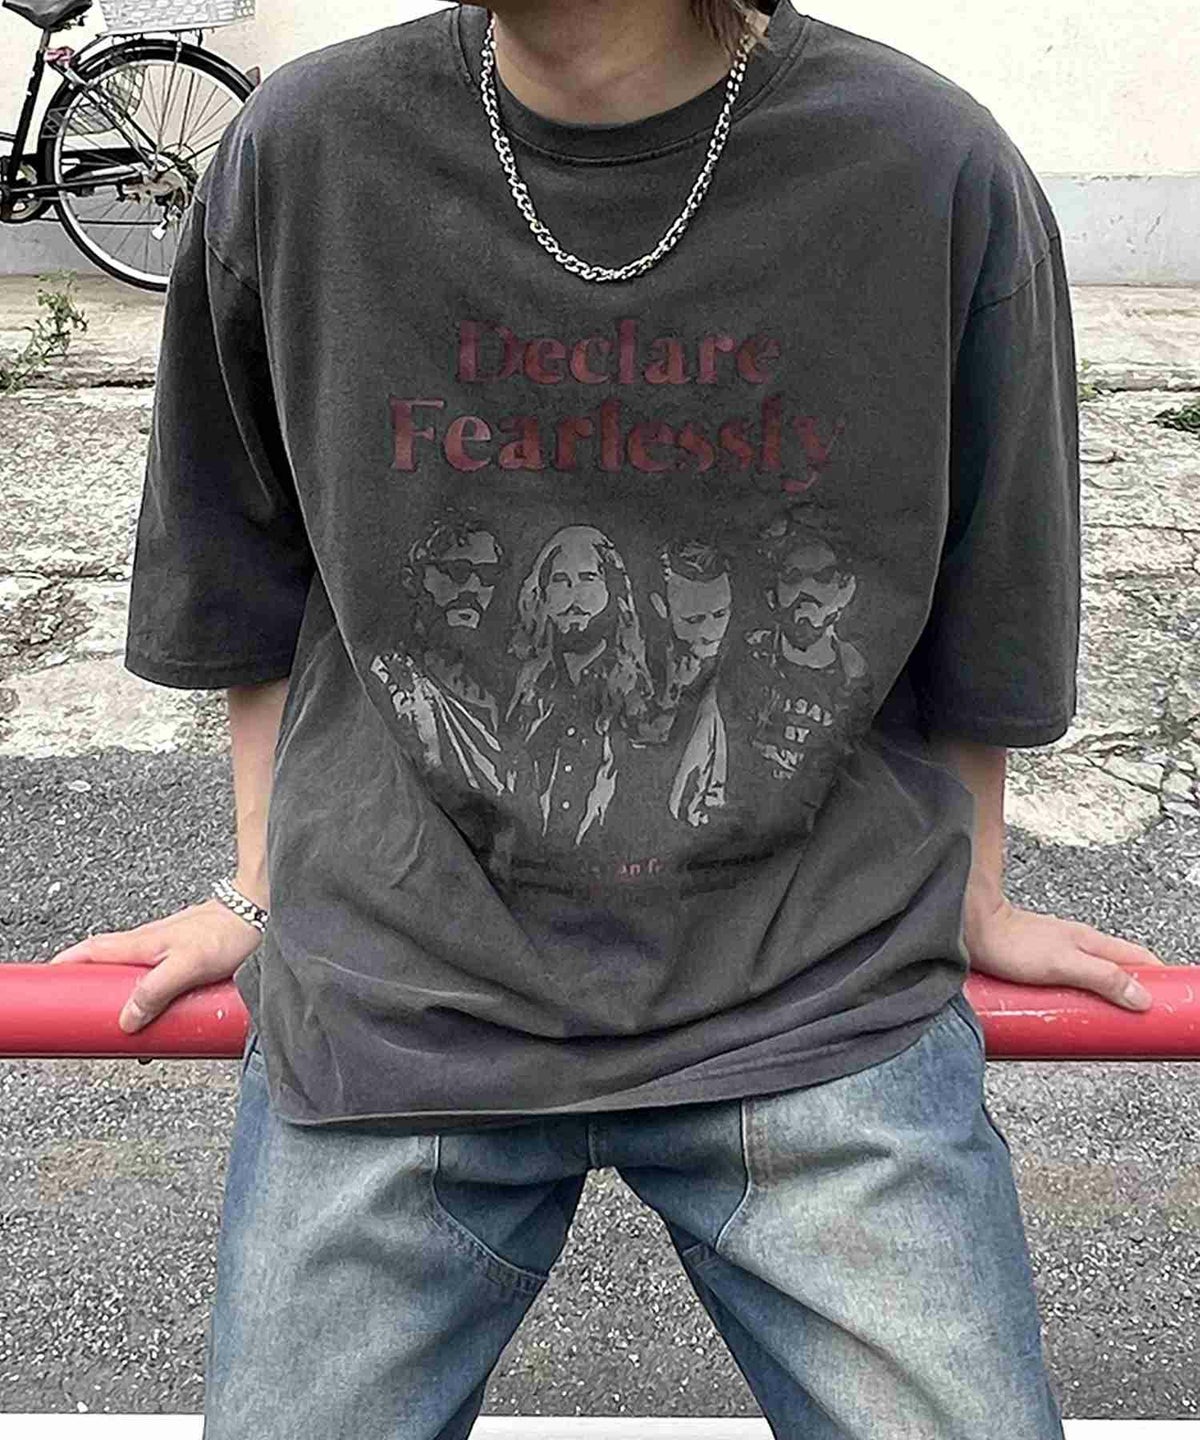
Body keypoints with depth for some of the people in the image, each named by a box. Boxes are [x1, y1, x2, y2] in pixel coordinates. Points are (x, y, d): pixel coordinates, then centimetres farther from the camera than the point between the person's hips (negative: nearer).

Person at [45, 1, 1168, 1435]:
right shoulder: (303, 149, -5)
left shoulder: (937, 168, -9)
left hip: (814, 991, 0)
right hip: (396, 994, 1)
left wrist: (971, 902, 13)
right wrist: (263, 892, 13)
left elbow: (974, 610, 5)